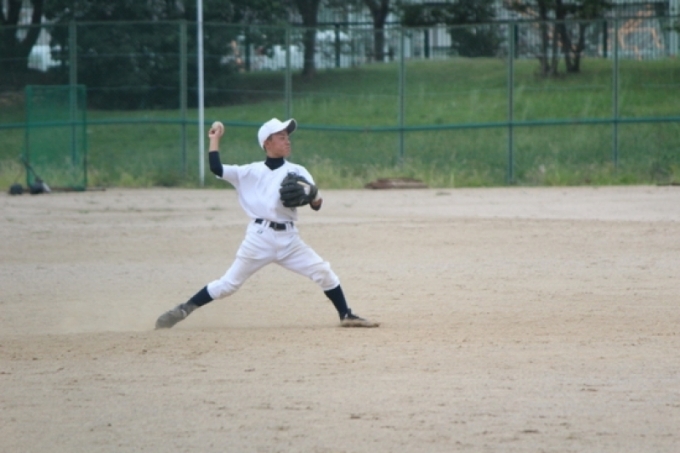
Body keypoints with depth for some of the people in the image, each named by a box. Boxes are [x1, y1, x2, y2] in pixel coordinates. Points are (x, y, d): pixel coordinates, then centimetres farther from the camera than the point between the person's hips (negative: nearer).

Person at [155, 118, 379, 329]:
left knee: (323, 272, -8)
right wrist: (215, 139, -1)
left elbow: (316, 205, 0)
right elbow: (216, 169, -4)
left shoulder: (297, 172, 6)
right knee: (228, 284, -1)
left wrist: (313, 195, -22)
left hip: (288, 239, 2)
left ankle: (346, 316, 3)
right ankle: (183, 310, 8)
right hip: (259, 238, -2)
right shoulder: (251, 172, 5)